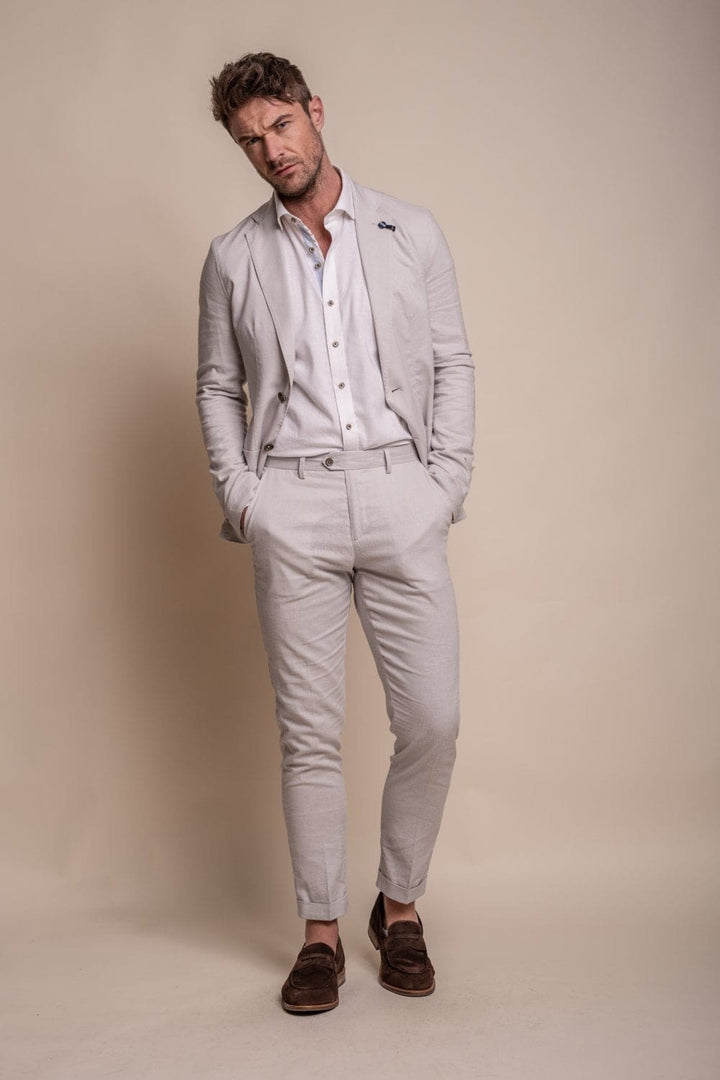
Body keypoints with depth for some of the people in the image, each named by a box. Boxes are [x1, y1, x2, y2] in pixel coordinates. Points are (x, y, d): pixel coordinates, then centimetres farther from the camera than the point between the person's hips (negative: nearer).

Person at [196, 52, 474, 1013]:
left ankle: (401, 906, 19)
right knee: (310, 731, 1)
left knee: (432, 720, -3)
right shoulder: (232, 259, 12)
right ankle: (321, 932, 15)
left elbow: (452, 365, 9)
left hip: (400, 492, 0)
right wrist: (237, 490, 1)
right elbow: (218, 386, 15)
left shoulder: (412, 233, 11)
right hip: (292, 502, 0)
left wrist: (446, 482, -1)